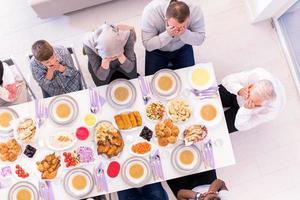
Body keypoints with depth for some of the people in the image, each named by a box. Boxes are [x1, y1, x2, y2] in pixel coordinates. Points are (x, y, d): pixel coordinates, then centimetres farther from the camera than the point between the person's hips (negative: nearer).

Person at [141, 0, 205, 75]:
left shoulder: (195, 11, -31)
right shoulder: (150, 12, -35)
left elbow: (200, 40, -21)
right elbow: (148, 45, -28)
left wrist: (184, 33, -41)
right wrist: (167, 34, -43)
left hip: (182, 48, 2)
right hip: (157, 51, -1)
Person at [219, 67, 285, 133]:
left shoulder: (272, 110, -40)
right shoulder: (258, 73, -39)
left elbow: (240, 126, -31)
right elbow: (227, 80, -32)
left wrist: (246, 109, -51)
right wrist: (240, 91, -51)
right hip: (236, 94, 2)